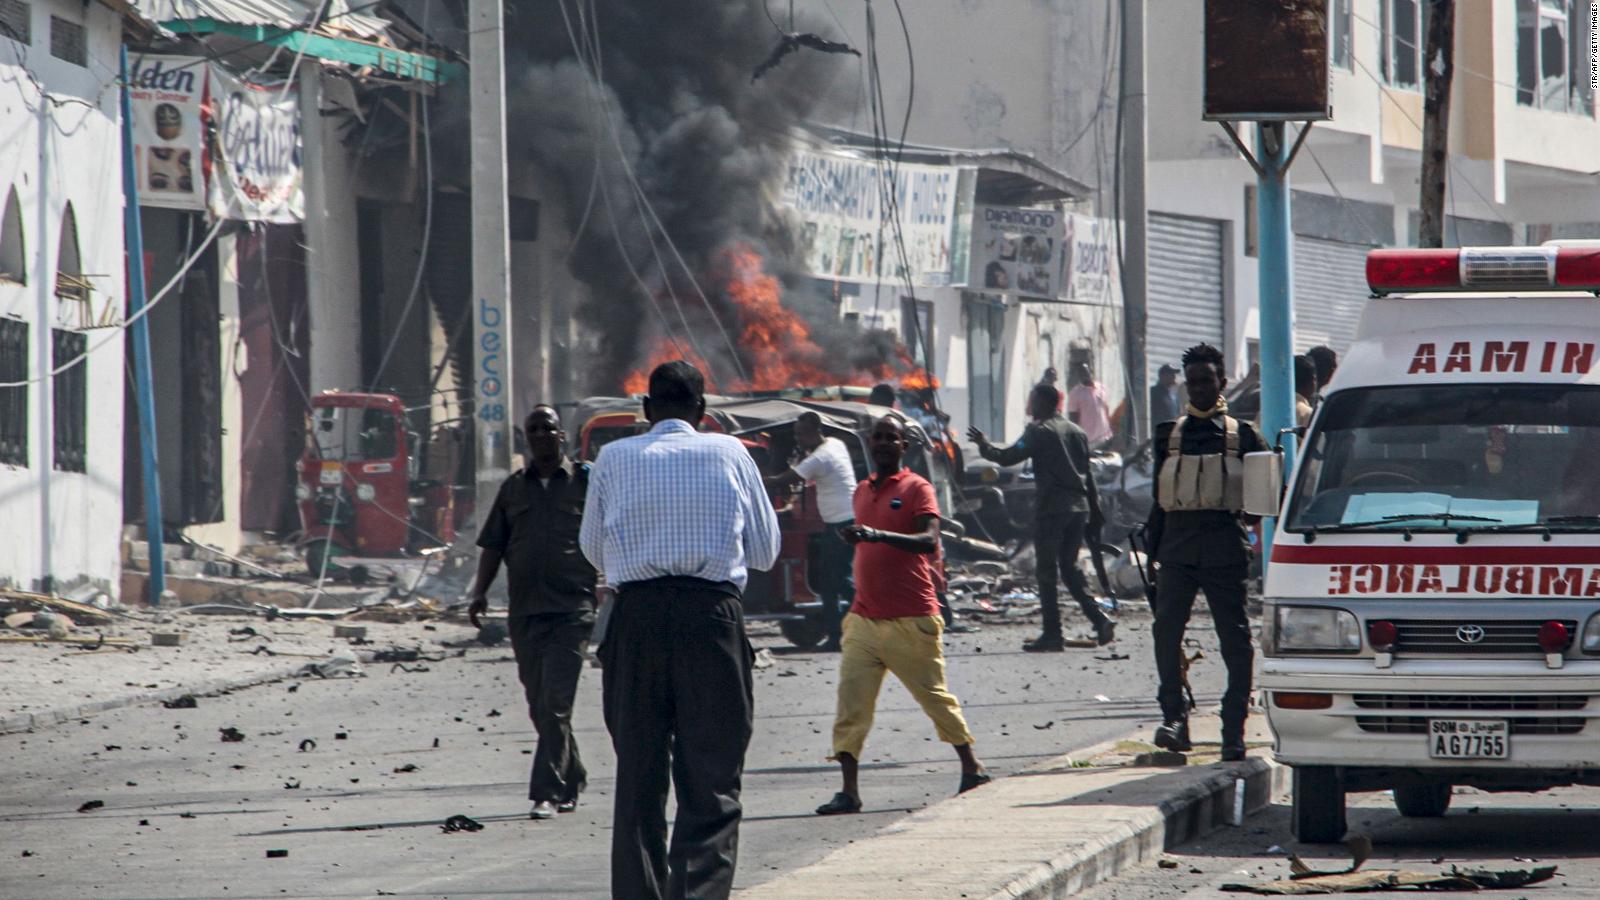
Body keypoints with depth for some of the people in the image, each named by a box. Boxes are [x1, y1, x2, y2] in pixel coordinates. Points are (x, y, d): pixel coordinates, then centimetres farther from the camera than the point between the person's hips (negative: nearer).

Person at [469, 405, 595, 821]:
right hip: (524, 612, 5)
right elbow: (493, 545, 14)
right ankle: (571, 780, 26)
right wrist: (480, 591, 1)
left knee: (555, 703, -13)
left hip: (571, 611, -5)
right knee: (540, 708, 10)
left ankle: (546, 793, -15)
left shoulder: (585, 482, 3)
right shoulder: (514, 488, 14)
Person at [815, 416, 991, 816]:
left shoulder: (916, 489, -6)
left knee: (935, 696, 7)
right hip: (864, 618, 6)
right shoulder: (863, 492, 15)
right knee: (850, 702, -6)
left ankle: (972, 768, 25)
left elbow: (930, 541, -22)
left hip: (911, 621, -6)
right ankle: (848, 791, -8)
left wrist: (879, 536, -33)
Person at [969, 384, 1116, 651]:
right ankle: (1099, 618, 1)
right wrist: (1094, 513, 21)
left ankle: (1052, 634, -4)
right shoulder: (1076, 432, 16)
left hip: (1051, 508, -7)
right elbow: (1088, 476, 17)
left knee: (1047, 571, -2)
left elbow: (1007, 457, -11)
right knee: (1070, 567, 16)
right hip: (1078, 507, 7)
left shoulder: (1039, 431, -6)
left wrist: (984, 445, 6)